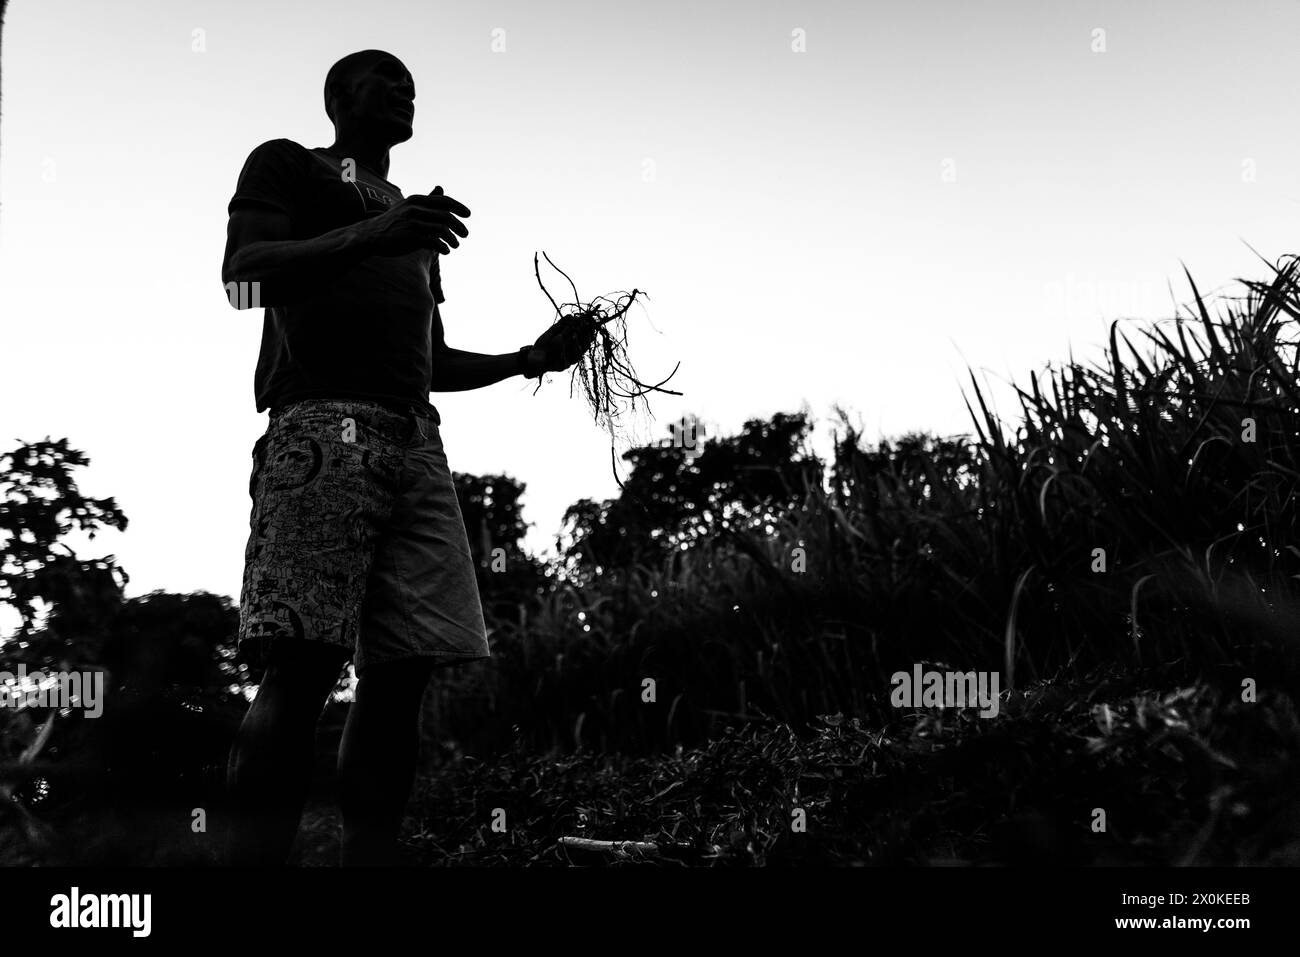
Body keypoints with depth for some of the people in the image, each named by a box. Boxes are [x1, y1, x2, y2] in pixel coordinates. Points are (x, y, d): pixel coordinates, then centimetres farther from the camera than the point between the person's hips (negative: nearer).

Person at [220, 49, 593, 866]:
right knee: (304, 665, -19)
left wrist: (529, 359, 19)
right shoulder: (288, 166, 14)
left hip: (417, 443, 7)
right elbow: (244, 273, -5)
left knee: (403, 673, -5)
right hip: (321, 427, -7)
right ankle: (258, 851, -23)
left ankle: (371, 854, -7)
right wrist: (370, 236, -18)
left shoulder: (417, 223, 33)